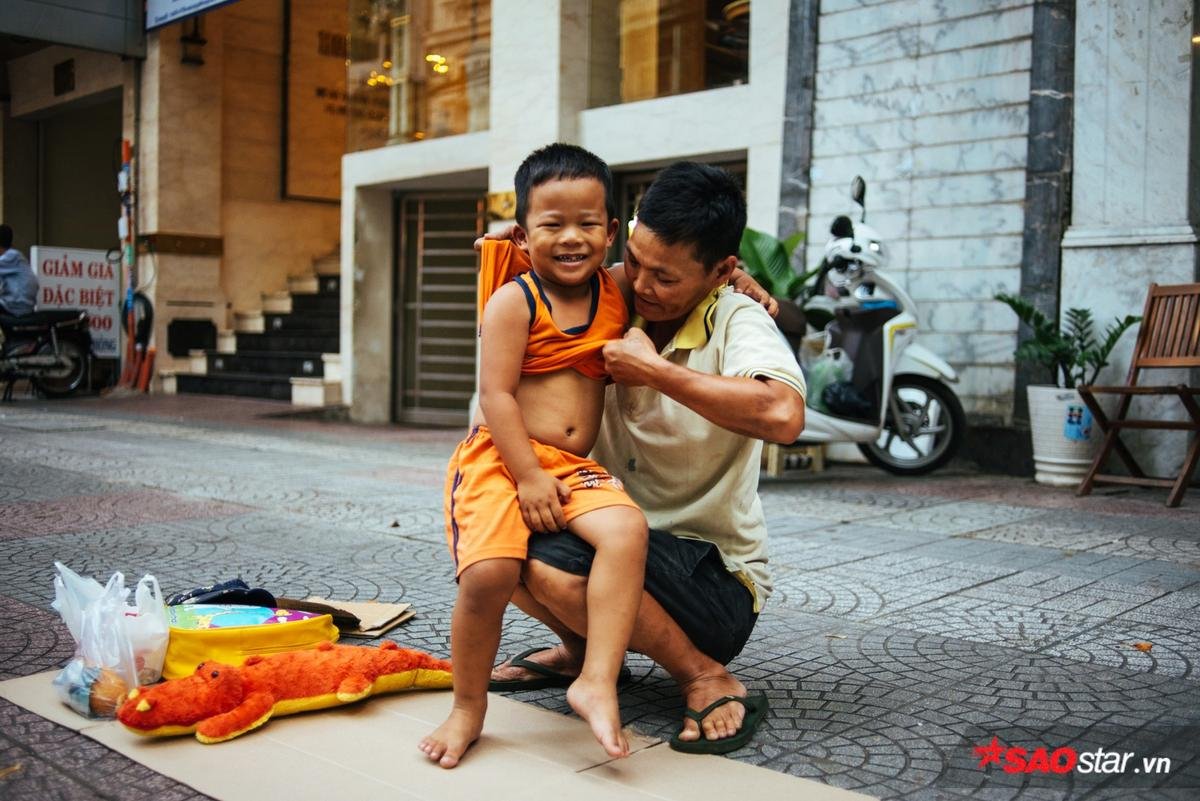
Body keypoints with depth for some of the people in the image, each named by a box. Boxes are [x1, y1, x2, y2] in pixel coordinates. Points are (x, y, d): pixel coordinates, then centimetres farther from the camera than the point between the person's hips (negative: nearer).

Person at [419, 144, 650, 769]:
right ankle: (468, 707, 1)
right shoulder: (514, 301, -4)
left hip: (574, 466, 4)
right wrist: (529, 475, -16)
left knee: (626, 529, -26)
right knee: (488, 574, -24)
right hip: (499, 459, -4)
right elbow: (496, 395, -10)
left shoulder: (617, 295, 12)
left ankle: (597, 681, -23)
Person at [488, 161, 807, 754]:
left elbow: (782, 415, -40)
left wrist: (655, 370, -29)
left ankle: (708, 681, -10)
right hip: (624, 545, 7)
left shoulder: (737, 321, -17)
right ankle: (584, 646, 16)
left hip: (717, 576, -7)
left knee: (551, 560, -30)